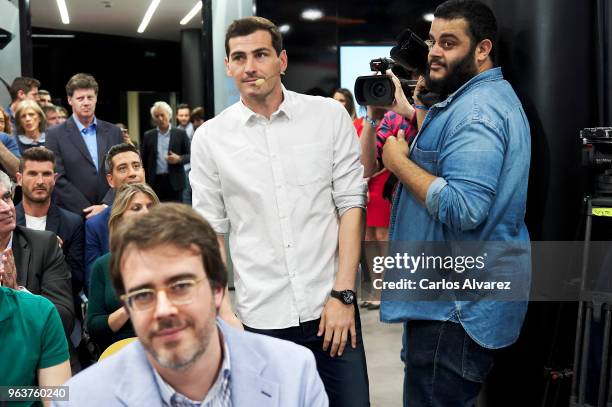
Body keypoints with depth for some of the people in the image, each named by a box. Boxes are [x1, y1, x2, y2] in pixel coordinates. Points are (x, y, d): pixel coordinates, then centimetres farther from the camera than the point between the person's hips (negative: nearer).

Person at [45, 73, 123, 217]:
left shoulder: (113, 132, 8)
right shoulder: (55, 135, 0)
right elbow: (58, 179, -6)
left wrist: (106, 205, -10)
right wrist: (87, 210, -12)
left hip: (111, 213, 3)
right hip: (72, 215, -2)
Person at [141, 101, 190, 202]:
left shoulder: (180, 134, 4)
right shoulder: (148, 135, 9)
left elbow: (190, 155, 5)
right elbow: (143, 160, 11)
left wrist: (179, 159, -15)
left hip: (174, 182, -1)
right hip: (155, 183, 1)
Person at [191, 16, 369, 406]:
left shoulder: (330, 115, 0)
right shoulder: (210, 137, 2)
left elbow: (351, 204, 0)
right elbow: (212, 231, 6)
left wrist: (343, 295, -6)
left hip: (331, 307, 0)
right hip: (262, 317, 0)